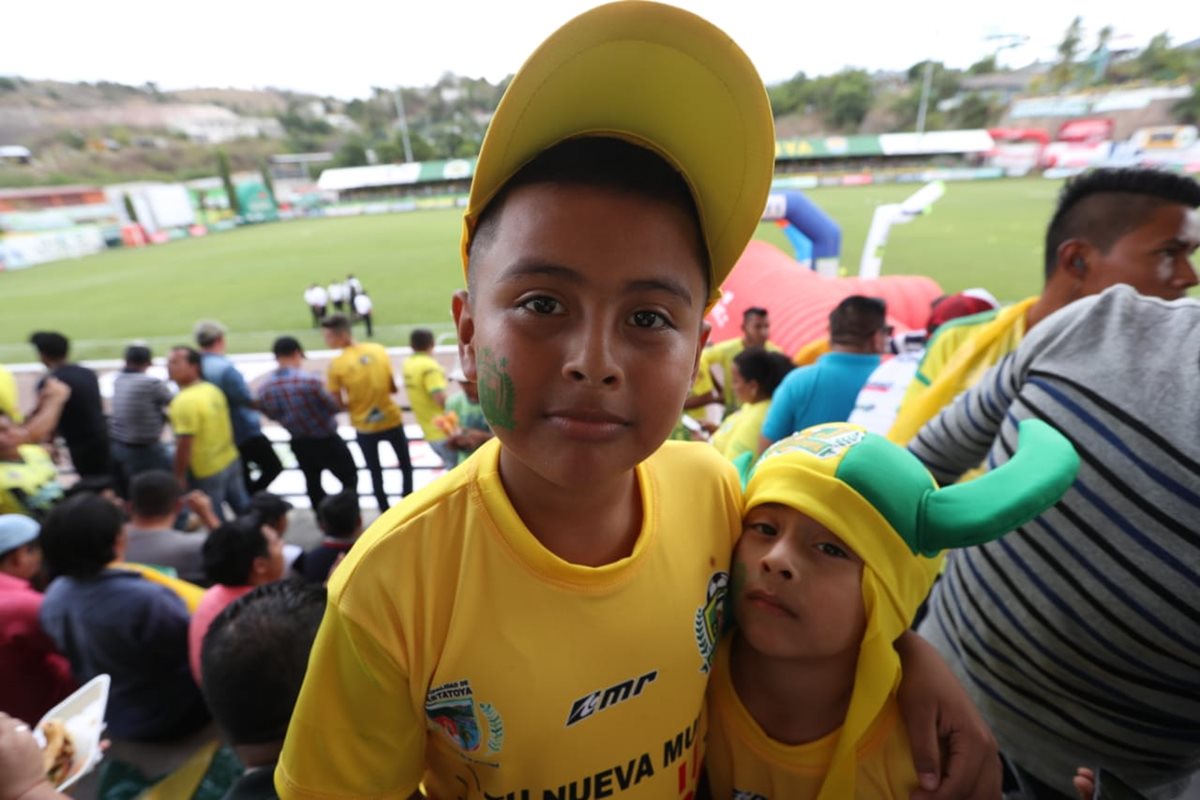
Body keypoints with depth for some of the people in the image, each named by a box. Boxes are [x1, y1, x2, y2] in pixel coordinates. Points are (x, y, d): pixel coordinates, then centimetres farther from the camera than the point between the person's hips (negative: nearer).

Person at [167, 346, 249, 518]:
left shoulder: (184, 401, -23)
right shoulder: (212, 389, 2)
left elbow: (184, 445, -23)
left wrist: (179, 477, -14)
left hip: (206, 471, -8)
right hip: (231, 460, 8)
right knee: (244, 508, 19)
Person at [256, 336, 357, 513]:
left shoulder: (264, 388, -10)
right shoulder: (309, 380, -27)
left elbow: (273, 415, 5)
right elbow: (333, 406, -15)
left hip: (300, 444, 6)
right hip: (327, 440, -6)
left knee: (312, 482, 24)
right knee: (349, 478, 12)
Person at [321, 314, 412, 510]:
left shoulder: (336, 365, -15)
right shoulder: (379, 350, -8)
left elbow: (338, 404, -12)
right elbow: (393, 387, -3)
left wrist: (354, 401, 6)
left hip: (364, 426, -1)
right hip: (391, 420, 1)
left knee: (375, 474, 18)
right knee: (406, 466, 20)